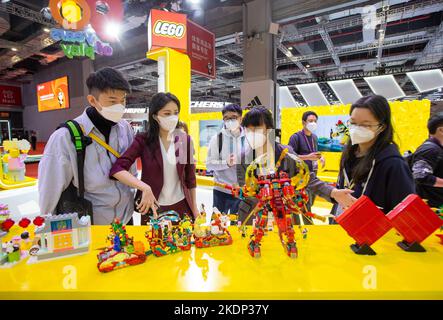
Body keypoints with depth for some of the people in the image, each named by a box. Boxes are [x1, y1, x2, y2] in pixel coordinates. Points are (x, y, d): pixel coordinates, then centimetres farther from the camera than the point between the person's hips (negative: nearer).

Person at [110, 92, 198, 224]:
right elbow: (117, 169, -21)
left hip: (181, 206, 2)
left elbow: (190, 177, 4)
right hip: (152, 207, -1)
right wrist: (144, 188, -34)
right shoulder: (143, 140, -10)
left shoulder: (185, 140, -3)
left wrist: (194, 208, 6)